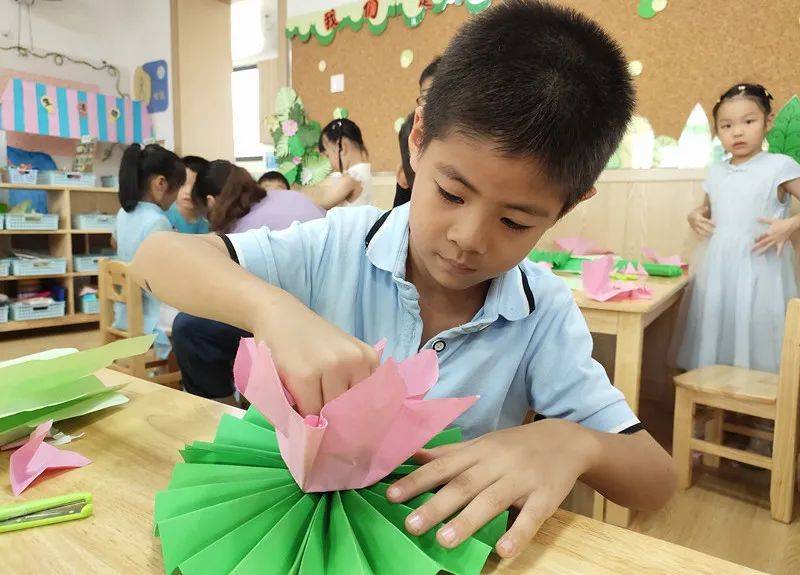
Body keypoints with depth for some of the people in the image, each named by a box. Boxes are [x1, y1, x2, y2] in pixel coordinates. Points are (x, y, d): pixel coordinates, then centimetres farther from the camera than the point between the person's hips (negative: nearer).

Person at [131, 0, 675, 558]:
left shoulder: (545, 314, -11)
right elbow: (158, 257, -14)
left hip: (444, 546, 0)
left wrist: (570, 443, -28)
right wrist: (275, 309, -32)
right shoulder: (338, 246, -12)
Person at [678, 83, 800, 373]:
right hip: (718, 269, 5)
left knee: (756, 337, -2)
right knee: (716, 333, 8)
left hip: (759, 270, -5)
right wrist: (696, 216, 8)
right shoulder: (716, 172, 11)